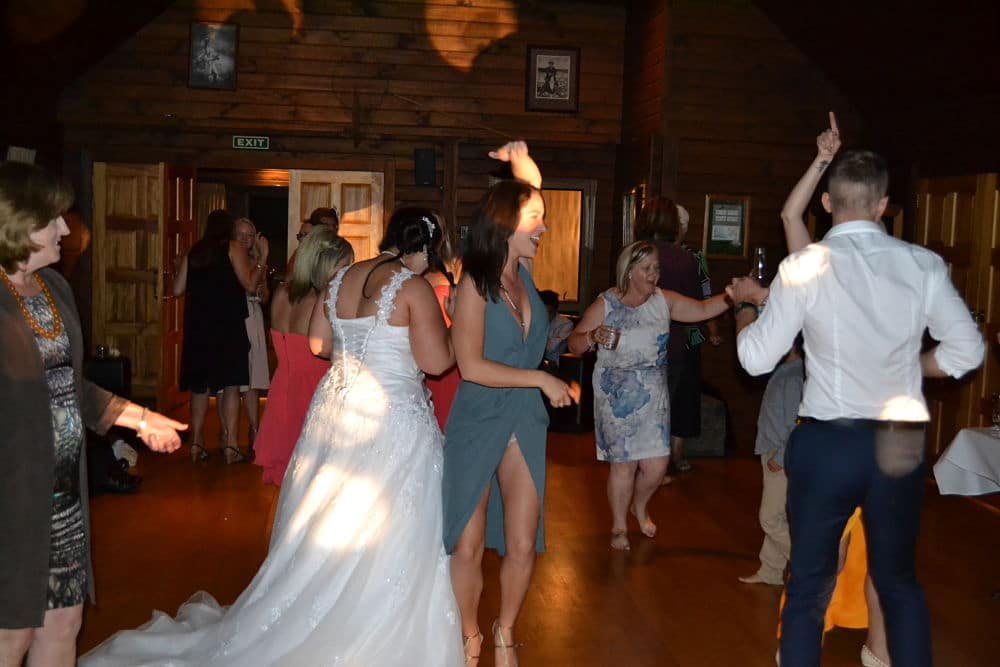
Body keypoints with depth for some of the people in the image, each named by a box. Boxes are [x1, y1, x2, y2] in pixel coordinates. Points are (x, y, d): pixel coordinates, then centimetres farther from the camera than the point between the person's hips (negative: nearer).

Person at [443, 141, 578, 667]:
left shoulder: (524, 272, 3)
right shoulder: (476, 284, -12)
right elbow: (471, 366, -18)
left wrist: (520, 161, 9)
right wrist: (541, 379, -15)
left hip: (525, 422, 5)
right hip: (476, 422, -4)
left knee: (522, 545, 6)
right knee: (468, 546, 4)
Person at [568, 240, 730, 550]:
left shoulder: (663, 301, 2)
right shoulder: (605, 305, -8)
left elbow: (702, 309, -1)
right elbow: (574, 344, -7)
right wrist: (593, 336, -28)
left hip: (653, 396, 3)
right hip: (616, 397, -3)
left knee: (657, 463, 1)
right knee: (624, 464, 1)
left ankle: (639, 505, 36)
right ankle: (619, 527, 24)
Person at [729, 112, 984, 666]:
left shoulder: (806, 266, -11)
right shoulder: (923, 264, -3)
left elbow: (756, 359, -9)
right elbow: (966, 350, 2)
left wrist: (746, 305, 9)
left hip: (827, 442, -3)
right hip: (902, 443, 3)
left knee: (809, 588, 11)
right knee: (900, 581, 22)